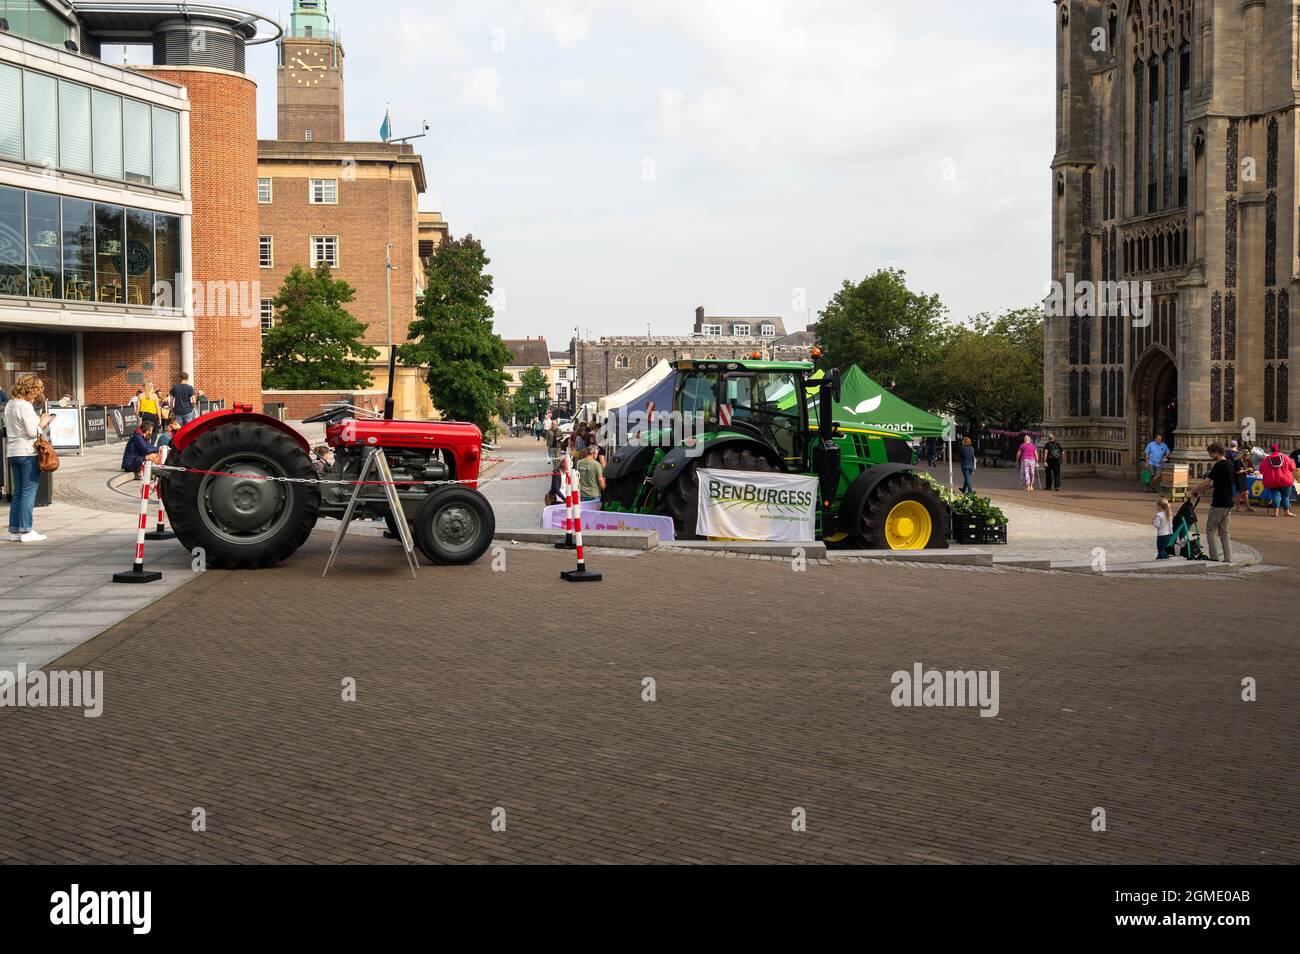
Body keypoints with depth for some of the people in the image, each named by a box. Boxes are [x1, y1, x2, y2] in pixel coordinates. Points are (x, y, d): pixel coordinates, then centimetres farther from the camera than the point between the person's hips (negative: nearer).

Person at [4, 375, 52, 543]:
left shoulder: (9, 405, 12)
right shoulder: (26, 406, -15)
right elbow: (32, 432, -19)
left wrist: (40, 421, 13)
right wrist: (42, 423, 0)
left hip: (13, 452, 8)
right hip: (28, 452, -8)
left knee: (17, 492, 11)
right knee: (29, 492, -4)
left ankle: (14, 531, 12)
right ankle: (26, 531, -3)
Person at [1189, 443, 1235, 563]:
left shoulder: (1219, 465, -16)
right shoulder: (1229, 463, 13)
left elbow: (1206, 482, -17)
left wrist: (1192, 491, -8)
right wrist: (1200, 489, 19)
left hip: (1219, 503, -9)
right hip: (1228, 503, 9)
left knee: (1211, 529, 1)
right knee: (1224, 531, 12)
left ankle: (1215, 557, -2)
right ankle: (1228, 559, 9)